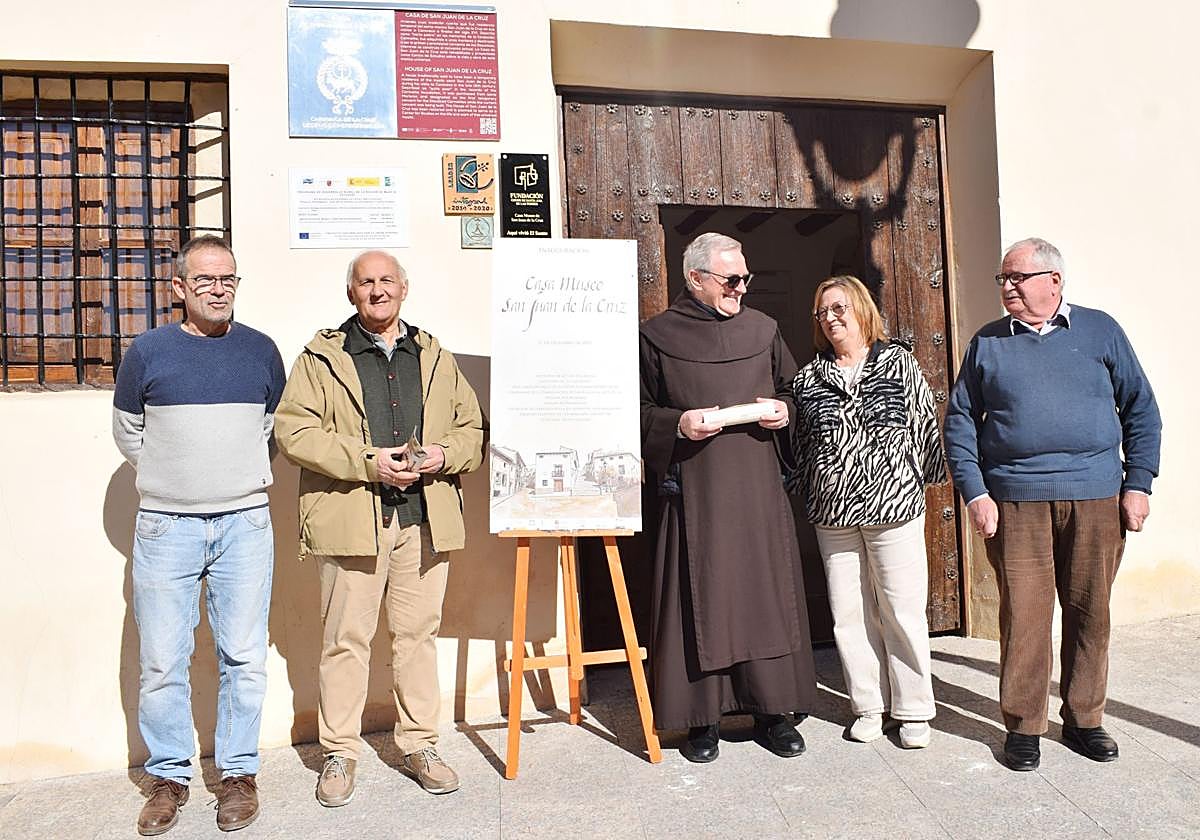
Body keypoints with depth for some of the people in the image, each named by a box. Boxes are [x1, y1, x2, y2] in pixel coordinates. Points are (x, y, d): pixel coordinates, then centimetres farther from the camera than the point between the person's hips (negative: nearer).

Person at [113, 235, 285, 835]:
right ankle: (169, 777, 22)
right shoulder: (147, 351, 2)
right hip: (166, 526, 0)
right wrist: (173, 477, 10)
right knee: (162, 661, 5)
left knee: (243, 657, 5)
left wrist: (241, 478, 11)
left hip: (245, 523, 1)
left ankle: (239, 774, 20)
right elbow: (127, 432, 13)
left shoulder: (261, 351, 6)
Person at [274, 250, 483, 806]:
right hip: (350, 516, -2)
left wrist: (444, 454, -7)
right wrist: (368, 461, -16)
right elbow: (293, 430, -6)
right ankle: (340, 753, 21)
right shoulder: (322, 358, 5)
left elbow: (472, 428, 15)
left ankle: (419, 745, 24)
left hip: (424, 519, 3)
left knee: (418, 635, 10)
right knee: (346, 639, 5)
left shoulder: (437, 359, 16)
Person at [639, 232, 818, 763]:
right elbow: (639, 412, 3)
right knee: (700, 598, 0)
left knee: (766, 594, 6)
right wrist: (677, 424, -15)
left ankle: (772, 711, 19)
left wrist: (783, 411, 0)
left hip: (760, 488, 3)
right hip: (694, 492, -3)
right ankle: (702, 718, 13)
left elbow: (791, 390, 21)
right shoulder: (657, 336, 2)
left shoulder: (762, 329, 12)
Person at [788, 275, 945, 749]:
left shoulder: (898, 363, 2)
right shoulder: (808, 378, 9)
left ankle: (913, 710, 18)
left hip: (892, 504, -2)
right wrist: (802, 492, 14)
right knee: (850, 612, 7)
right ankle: (869, 706, 22)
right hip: (832, 512, 3)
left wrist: (933, 476, 4)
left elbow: (925, 424, 5)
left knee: (902, 611, 2)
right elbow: (800, 442, 14)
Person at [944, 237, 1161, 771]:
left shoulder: (1100, 331, 8)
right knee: (1023, 616, 0)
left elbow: (1140, 408, 9)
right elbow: (960, 421, 6)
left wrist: (1138, 482, 1)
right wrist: (974, 492, -4)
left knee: (1090, 613, 9)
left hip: (1096, 497, 1)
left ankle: (1083, 719, 25)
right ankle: (1023, 726, 13)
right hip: (1016, 499, -1)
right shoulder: (987, 343, 8)